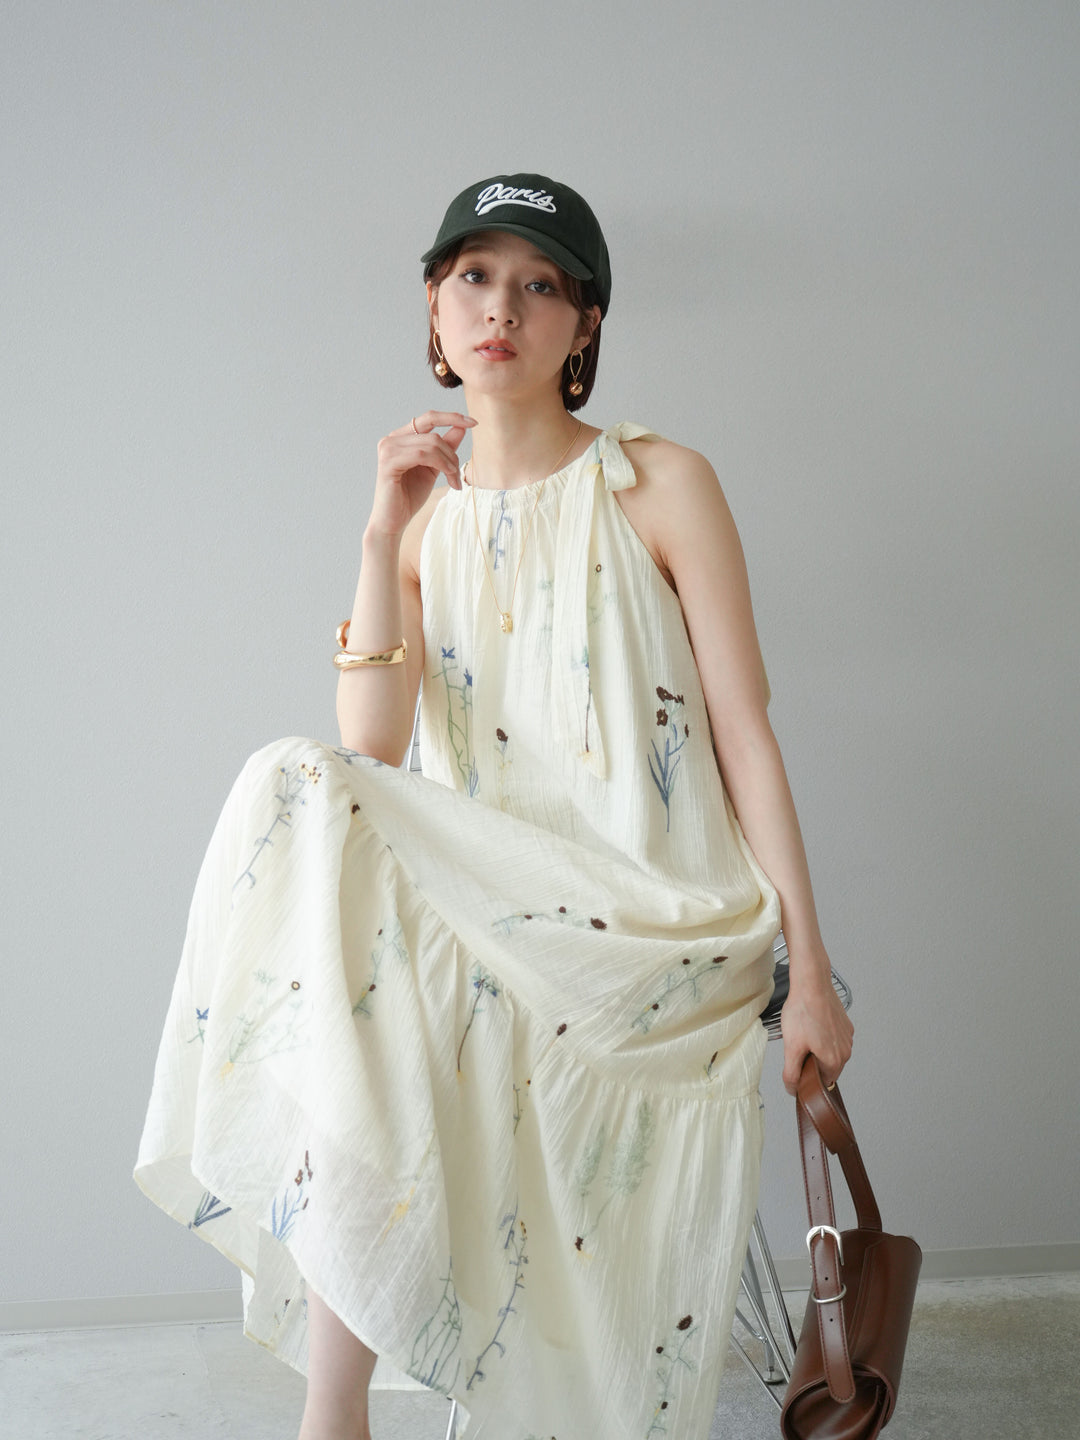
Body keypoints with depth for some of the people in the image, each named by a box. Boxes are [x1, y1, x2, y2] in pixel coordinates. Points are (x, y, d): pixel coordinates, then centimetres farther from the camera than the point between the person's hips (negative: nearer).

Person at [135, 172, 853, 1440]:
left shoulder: (660, 484, 0)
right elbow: (372, 751, -5)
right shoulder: (428, 513, 9)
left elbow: (745, 732, -3)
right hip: (498, 929, 3)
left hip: (665, 936, -2)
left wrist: (810, 972, -7)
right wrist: (384, 534, -13)